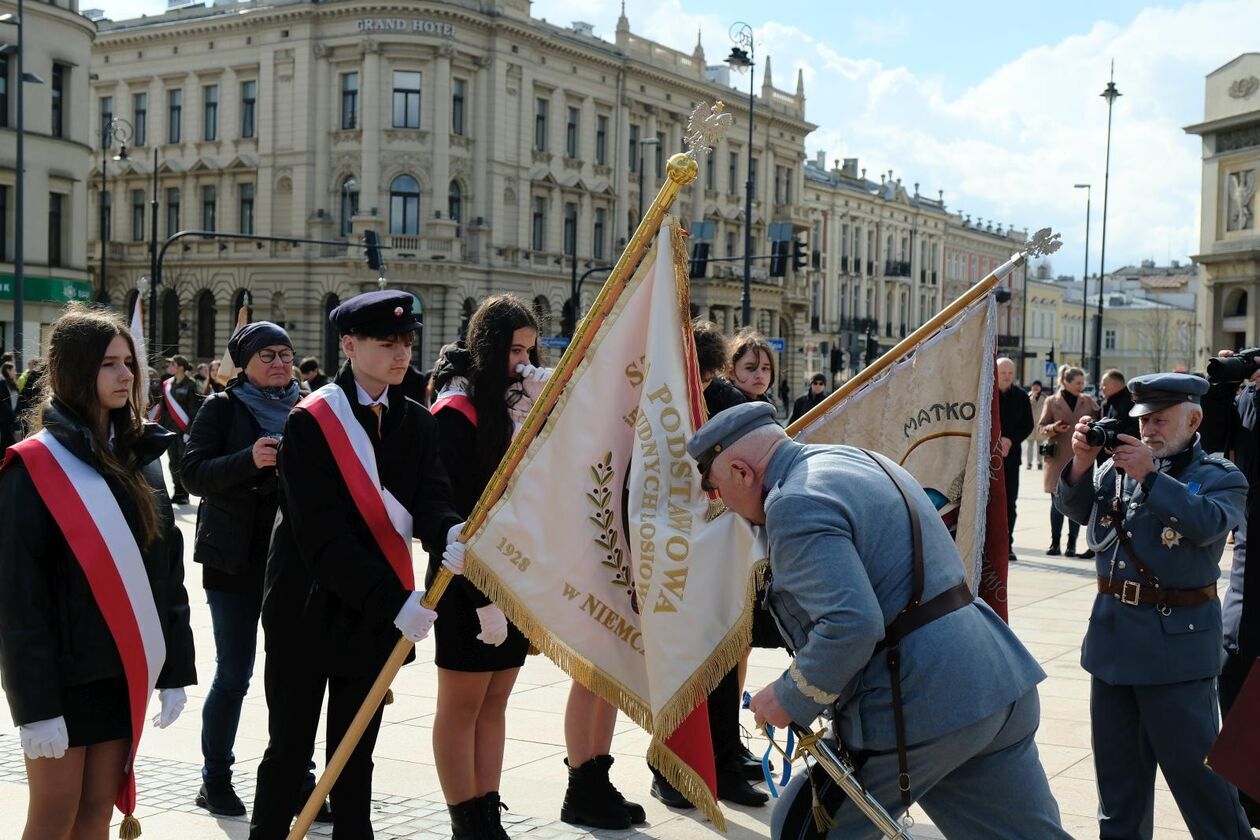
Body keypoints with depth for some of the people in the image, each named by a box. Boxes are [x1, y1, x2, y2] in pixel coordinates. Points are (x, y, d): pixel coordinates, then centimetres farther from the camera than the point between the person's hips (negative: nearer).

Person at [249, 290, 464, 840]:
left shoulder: (416, 424, 6)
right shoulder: (312, 421, -12)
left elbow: (427, 502, -7)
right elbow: (322, 535, -19)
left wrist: (450, 533, -31)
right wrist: (394, 600, -26)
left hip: (377, 609, 5)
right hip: (310, 606, -5)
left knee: (357, 749, 14)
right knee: (290, 747, 5)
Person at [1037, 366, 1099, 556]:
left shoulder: (1088, 401, 9)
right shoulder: (1052, 401, 3)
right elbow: (1041, 429, 4)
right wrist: (1054, 428, -16)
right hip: (1058, 459, -1)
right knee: (1057, 502, 1)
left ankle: (1072, 543, 8)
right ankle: (1055, 542, 9)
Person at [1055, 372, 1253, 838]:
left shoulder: (1221, 477, -5)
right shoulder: (1119, 466, 6)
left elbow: (1208, 525, -23)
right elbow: (1076, 509, 3)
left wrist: (1150, 476, -27)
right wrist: (1081, 463, -13)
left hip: (1176, 639, -5)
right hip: (1114, 631, 5)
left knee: (1191, 760, -1)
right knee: (1117, 760, 16)